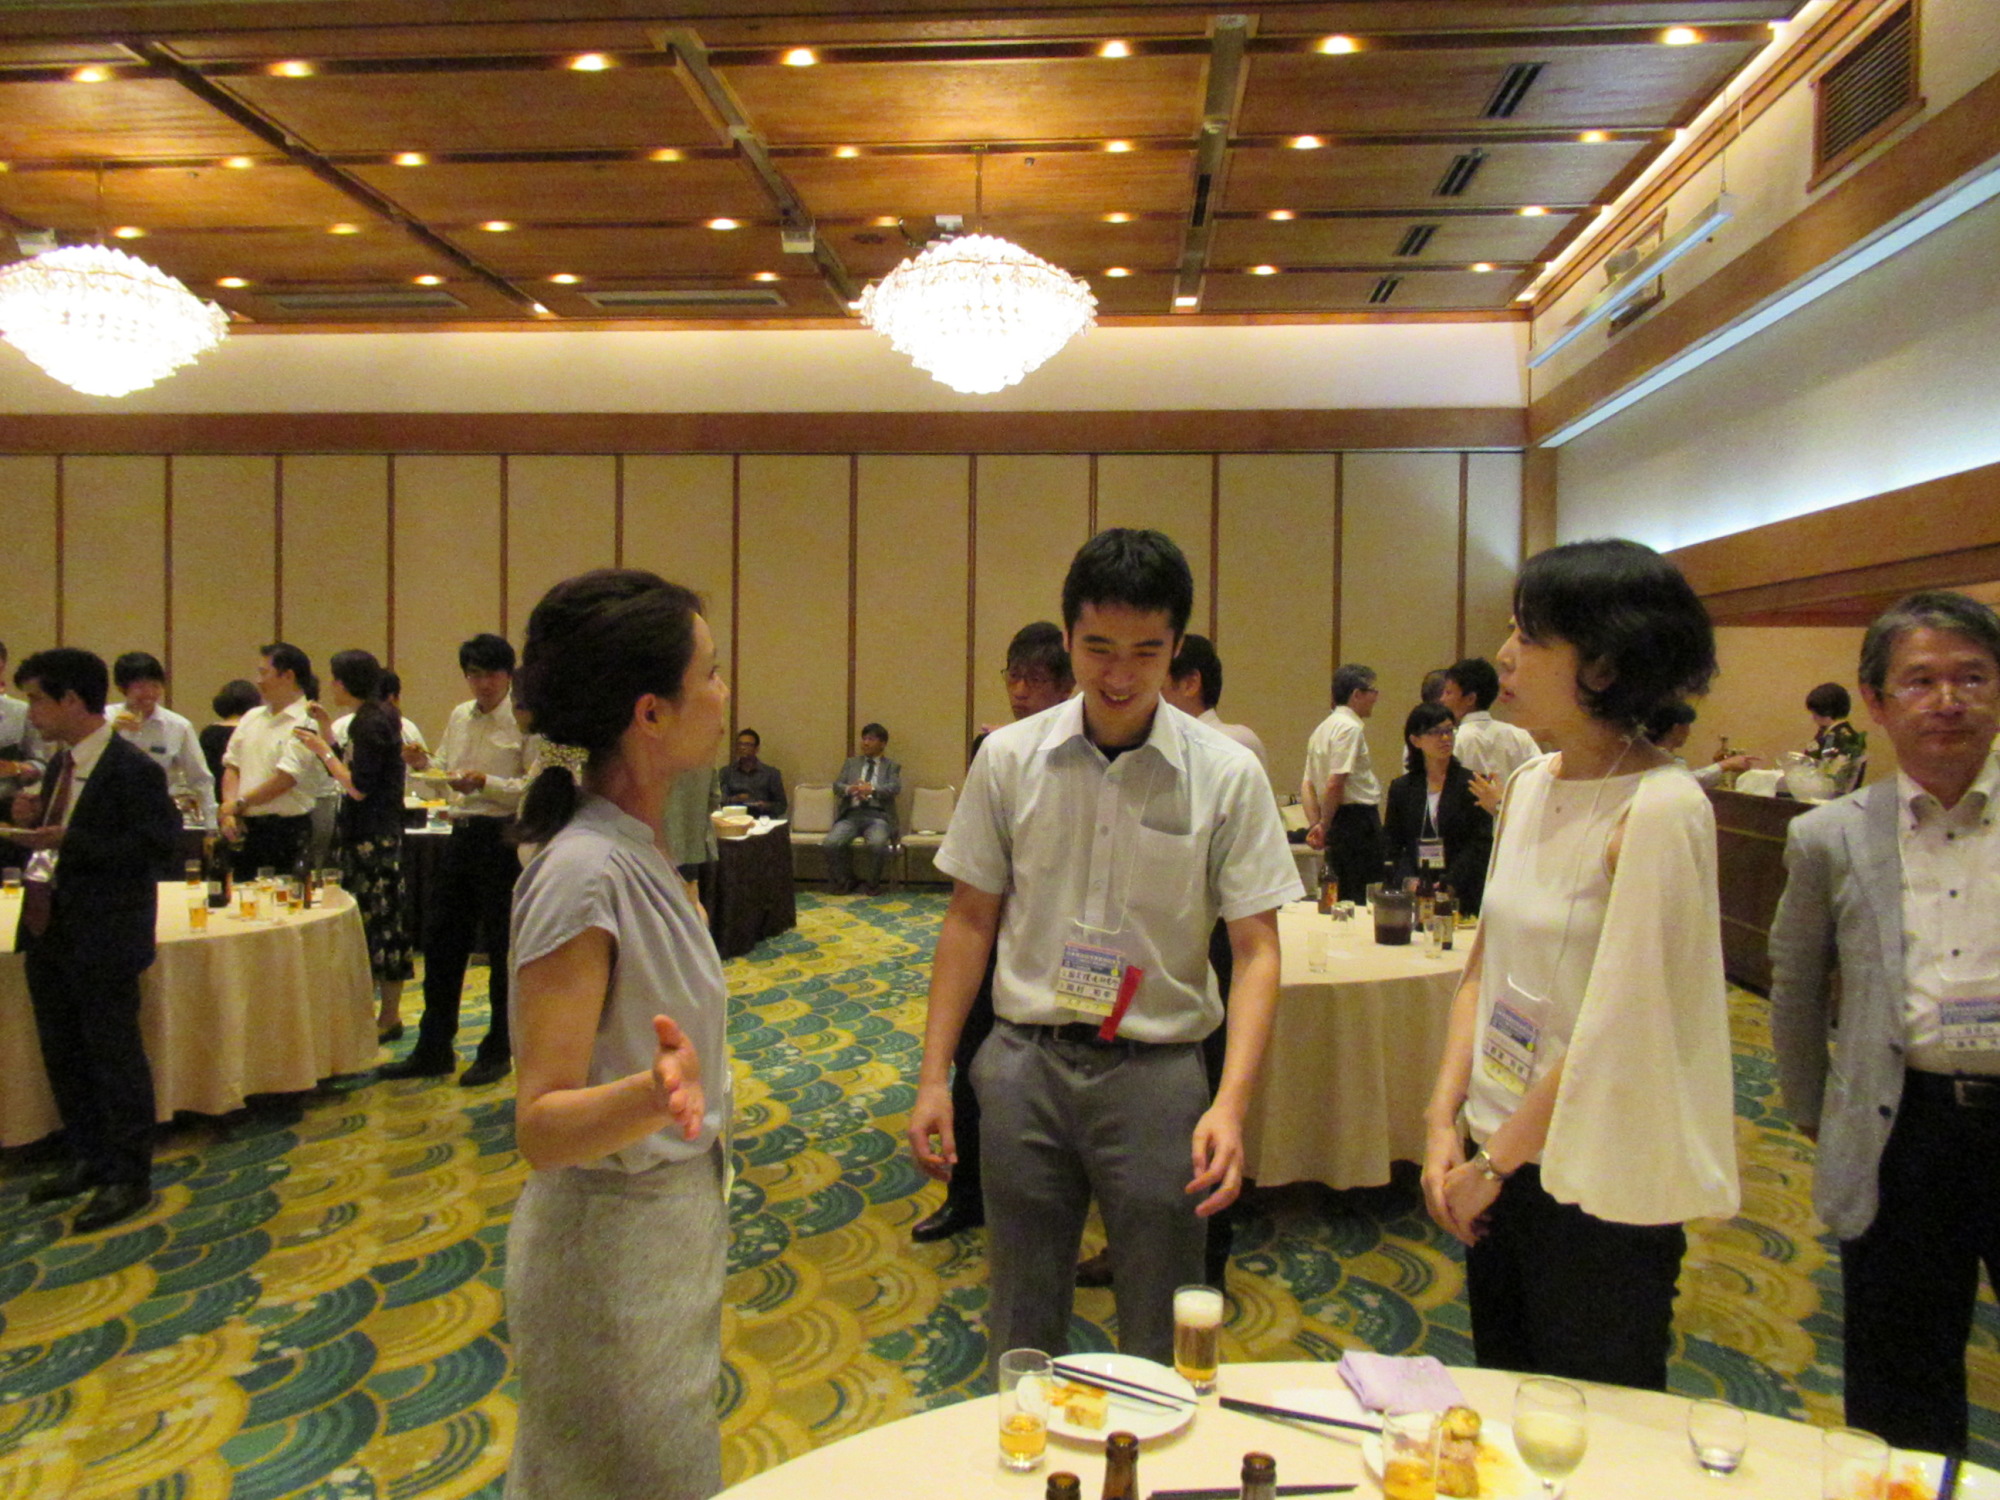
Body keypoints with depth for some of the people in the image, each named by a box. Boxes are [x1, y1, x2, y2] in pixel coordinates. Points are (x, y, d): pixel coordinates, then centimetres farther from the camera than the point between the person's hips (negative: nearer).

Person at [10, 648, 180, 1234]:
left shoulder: (133, 769, -17)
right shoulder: (61, 763, 11)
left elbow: (158, 846, -23)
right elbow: (63, 835, 17)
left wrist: (67, 840, -25)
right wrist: (33, 822, -4)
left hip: (102, 940, -9)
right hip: (48, 931, 9)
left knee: (114, 1055, 2)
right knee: (62, 1053, 18)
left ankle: (129, 1178, 14)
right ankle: (89, 1160, 34)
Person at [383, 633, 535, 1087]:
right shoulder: (459, 717, 13)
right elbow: (447, 775, 20)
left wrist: (485, 782, -23)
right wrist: (424, 764, 0)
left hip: (504, 838, -7)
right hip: (461, 835, 7)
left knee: (502, 948, 2)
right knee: (441, 940, 11)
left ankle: (496, 1053, 16)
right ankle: (433, 1049, 23)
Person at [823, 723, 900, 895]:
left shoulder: (891, 767, 15)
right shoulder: (851, 763, 22)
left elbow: (895, 787, -5)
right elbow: (836, 786, 8)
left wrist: (872, 789, -25)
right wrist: (849, 789, -18)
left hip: (877, 816, -2)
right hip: (851, 814, 2)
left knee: (877, 844, -35)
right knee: (830, 843, -26)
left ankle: (873, 885, -9)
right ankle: (844, 881, 1)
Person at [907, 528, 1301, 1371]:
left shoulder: (1226, 775, -7)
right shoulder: (1009, 758, -1)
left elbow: (1256, 948, -6)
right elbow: (971, 920, 5)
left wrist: (1230, 1100, -18)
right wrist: (934, 1075, 2)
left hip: (1157, 1071, -1)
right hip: (1023, 1062, 2)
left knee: (1164, 1342, 11)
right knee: (1020, 1332, 16)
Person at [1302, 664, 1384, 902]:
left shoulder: (1324, 728, 17)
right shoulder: (1351, 728, -12)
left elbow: (1307, 785, 15)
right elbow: (1335, 783, -19)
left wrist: (1315, 825, 8)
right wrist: (1324, 826, -8)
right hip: (1357, 818, -9)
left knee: (1340, 898, 13)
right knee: (1355, 899, -7)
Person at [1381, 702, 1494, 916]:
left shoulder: (1472, 784, 3)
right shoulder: (1401, 788, 11)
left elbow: (1481, 844, -3)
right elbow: (1391, 844, 9)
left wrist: (1450, 883, -15)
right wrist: (1407, 882, -7)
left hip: (1461, 896, -2)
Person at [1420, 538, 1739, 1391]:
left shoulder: (1661, 810, -20)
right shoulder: (1532, 784, 3)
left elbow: (1614, 1032, -21)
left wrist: (1493, 1163, -12)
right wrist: (1446, 1118, -2)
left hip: (1603, 1188, -7)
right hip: (1506, 1160, 7)